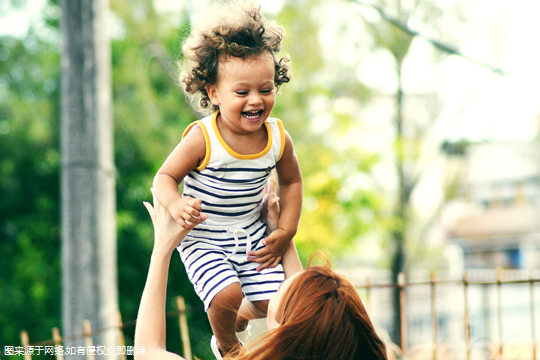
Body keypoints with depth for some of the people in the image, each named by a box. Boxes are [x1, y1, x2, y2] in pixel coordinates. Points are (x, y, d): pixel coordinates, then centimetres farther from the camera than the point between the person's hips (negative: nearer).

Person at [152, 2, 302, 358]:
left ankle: (239, 317, 37)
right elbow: (166, 176, -13)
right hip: (203, 238, -4)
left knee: (272, 303, -1)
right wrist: (175, 205, -35)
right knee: (226, 296, -24)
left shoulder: (278, 138, -9)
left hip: (252, 234, 4)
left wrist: (286, 232, 2)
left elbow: (291, 181, 8)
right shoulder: (202, 139, -23)